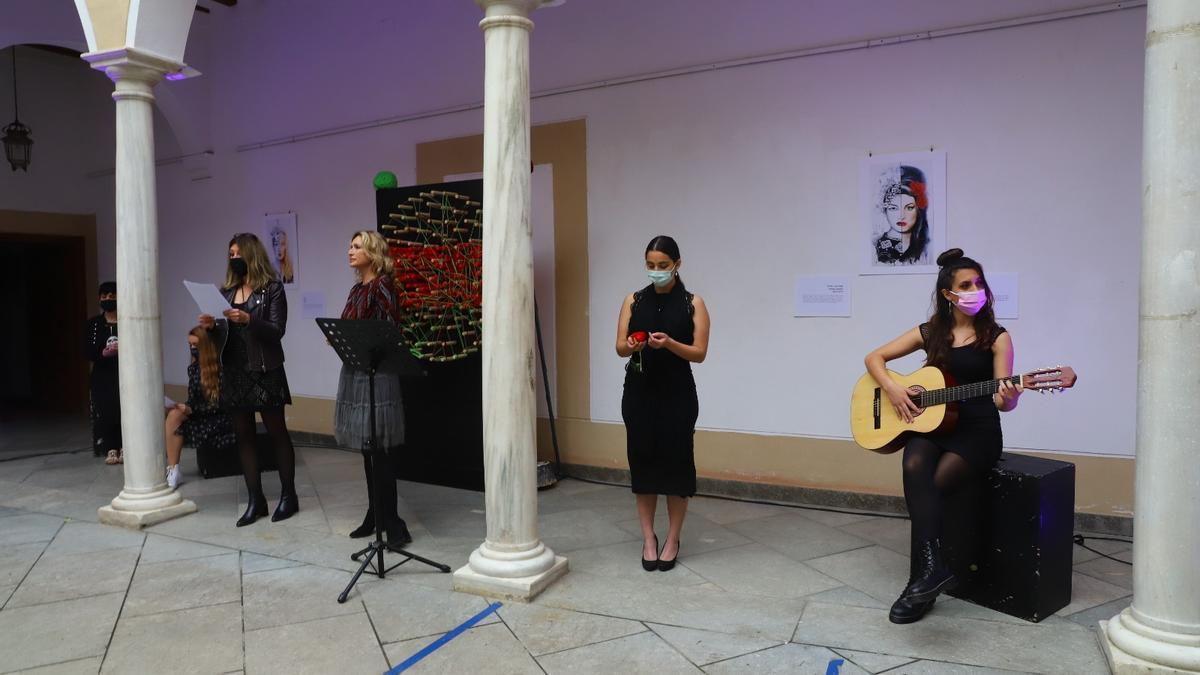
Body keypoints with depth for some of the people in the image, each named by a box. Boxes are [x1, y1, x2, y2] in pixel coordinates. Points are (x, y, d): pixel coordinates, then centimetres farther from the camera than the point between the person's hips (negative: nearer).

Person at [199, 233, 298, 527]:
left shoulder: (272, 288, -4)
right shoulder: (227, 291, 13)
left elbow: (277, 331, -12)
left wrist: (248, 319, -25)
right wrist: (211, 326, -6)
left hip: (265, 370, -6)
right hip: (234, 371, 6)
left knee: (277, 432, 2)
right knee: (243, 435, 6)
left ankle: (288, 495, 12)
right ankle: (256, 500, 12)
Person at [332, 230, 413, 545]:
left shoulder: (382, 284, -8)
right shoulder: (357, 288, 16)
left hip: (376, 371, -9)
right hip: (354, 370, 9)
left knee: (378, 449, -9)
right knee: (366, 448, 13)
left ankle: (392, 522, -3)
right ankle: (375, 515, 23)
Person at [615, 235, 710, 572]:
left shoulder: (693, 303, -2)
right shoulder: (633, 301, 5)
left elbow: (700, 353, -7)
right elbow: (619, 347, 1)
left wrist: (669, 343, -24)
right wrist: (630, 346, -22)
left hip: (677, 393, -2)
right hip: (639, 392, 2)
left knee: (676, 462, 2)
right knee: (642, 460, 5)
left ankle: (672, 540, 16)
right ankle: (648, 539, 18)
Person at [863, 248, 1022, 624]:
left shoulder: (996, 337, 1)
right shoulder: (930, 333, 9)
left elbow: (1001, 400, -5)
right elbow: (874, 358, 12)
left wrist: (1008, 397, -29)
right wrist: (891, 389, -6)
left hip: (977, 431, -2)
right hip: (931, 426, 2)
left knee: (932, 485, -29)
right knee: (915, 469, -32)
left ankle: (923, 577, -23)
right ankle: (934, 568, -35)